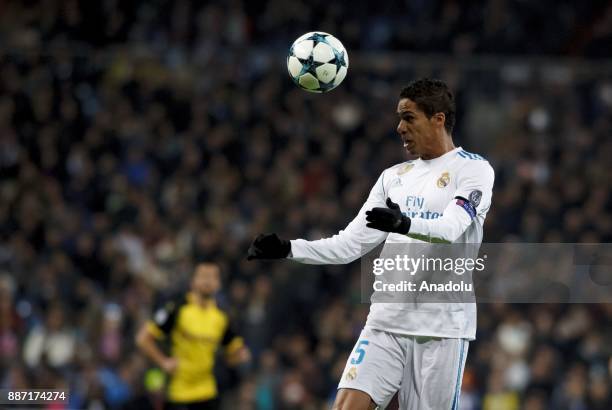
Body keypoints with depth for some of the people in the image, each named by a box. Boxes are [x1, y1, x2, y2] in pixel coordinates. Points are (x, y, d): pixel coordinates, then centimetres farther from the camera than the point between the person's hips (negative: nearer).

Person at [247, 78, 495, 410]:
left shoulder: (474, 169, -2)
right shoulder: (394, 177, 17)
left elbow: (452, 228, -20)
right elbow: (350, 244, 14)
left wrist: (405, 224, -39)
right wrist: (287, 249, 2)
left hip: (442, 325, -5)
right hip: (387, 320, 5)